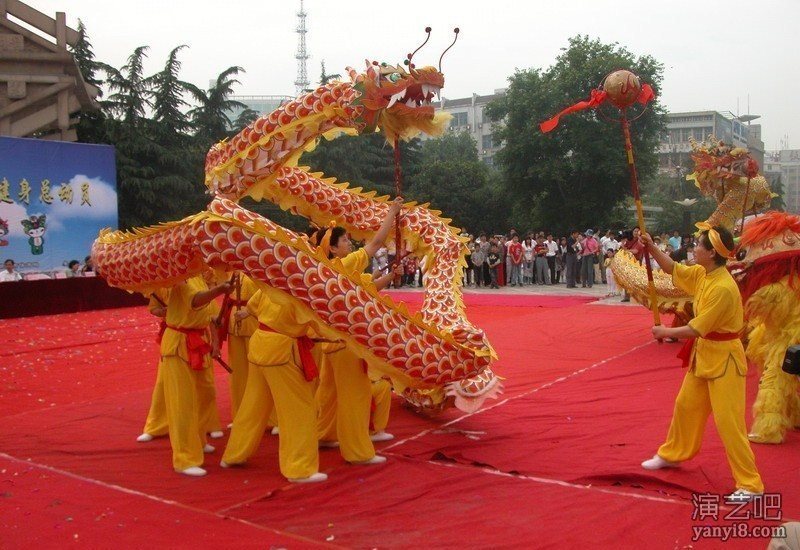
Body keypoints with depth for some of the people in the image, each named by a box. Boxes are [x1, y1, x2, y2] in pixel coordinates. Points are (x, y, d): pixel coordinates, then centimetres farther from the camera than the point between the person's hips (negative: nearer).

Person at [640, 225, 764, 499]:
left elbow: (698, 328, -24)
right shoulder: (701, 274, -1)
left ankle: (750, 484, 2)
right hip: (703, 354, 9)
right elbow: (673, 269, 17)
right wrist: (652, 248, 5)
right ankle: (672, 454, 41)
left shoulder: (723, 288, -27)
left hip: (724, 359, -9)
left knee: (728, 420, -7)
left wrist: (666, 332, -11)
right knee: (686, 405, 21)